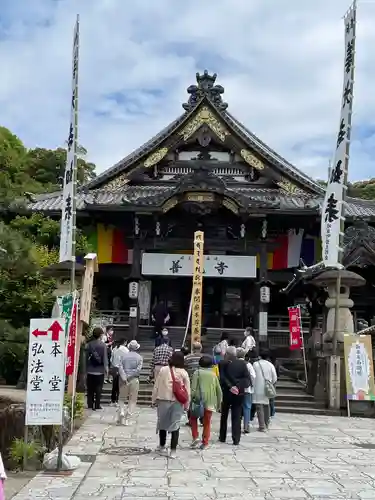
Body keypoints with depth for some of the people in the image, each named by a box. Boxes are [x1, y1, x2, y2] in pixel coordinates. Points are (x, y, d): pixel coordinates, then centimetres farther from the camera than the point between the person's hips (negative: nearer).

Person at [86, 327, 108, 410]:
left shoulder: (89, 345, 1)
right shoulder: (103, 345, -8)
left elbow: (86, 357, 4)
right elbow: (105, 358, -9)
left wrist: (86, 369, 10)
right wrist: (106, 368, -1)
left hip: (90, 370, 3)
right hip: (100, 371, -3)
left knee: (90, 389, 10)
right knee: (98, 389, 4)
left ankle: (90, 405, 12)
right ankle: (97, 405, 3)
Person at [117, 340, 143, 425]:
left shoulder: (123, 355, 3)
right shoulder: (139, 357, 1)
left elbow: (120, 367, -8)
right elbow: (138, 369, -10)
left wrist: (124, 378, -12)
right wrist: (130, 376, -5)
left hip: (123, 380, 1)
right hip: (134, 380, -1)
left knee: (122, 398, 15)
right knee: (132, 400, 8)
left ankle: (121, 413, -2)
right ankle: (127, 418, 3)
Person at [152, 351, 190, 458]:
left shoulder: (163, 370, -5)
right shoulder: (183, 373, -5)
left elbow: (156, 386, -2)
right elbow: (187, 390, -1)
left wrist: (154, 399, 8)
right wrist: (186, 404, 9)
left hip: (163, 401, 1)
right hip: (177, 402, 0)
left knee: (162, 423, 17)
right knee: (175, 425, 6)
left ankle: (162, 446, 32)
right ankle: (173, 451, 4)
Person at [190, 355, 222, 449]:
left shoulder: (197, 373, 1)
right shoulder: (213, 374, 12)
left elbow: (193, 388, -9)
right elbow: (219, 390, 14)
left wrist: (191, 398, -8)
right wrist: (219, 403, 21)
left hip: (199, 401, -3)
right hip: (210, 402, 3)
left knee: (193, 418, 17)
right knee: (207, 423, 12)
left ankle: (195, 437, 2)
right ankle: (205, 443, 11)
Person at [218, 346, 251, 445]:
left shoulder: (222, 363, -7)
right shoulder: (242, 363, 0)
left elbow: (222, 378, -16)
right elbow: (247, 378, -6)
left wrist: (230, 387, -16)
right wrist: (239, 387, -10)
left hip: (226, 393, -1)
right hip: (239, 393, 1)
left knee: (224, 416, 14)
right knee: (237, 417, 4)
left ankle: (222, 437, 20)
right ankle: (236, 439, 0)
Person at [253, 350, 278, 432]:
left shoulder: (255, 364, -5)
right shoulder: (270, 365, 1)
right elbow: (275, 378, 2)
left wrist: (253, 384, 13)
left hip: (258, 389, -4)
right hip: (267, 389, 4)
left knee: (259, 407, -4)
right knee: (266, 405, 18)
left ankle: (262, 426, -10)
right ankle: (266, 424, 30)